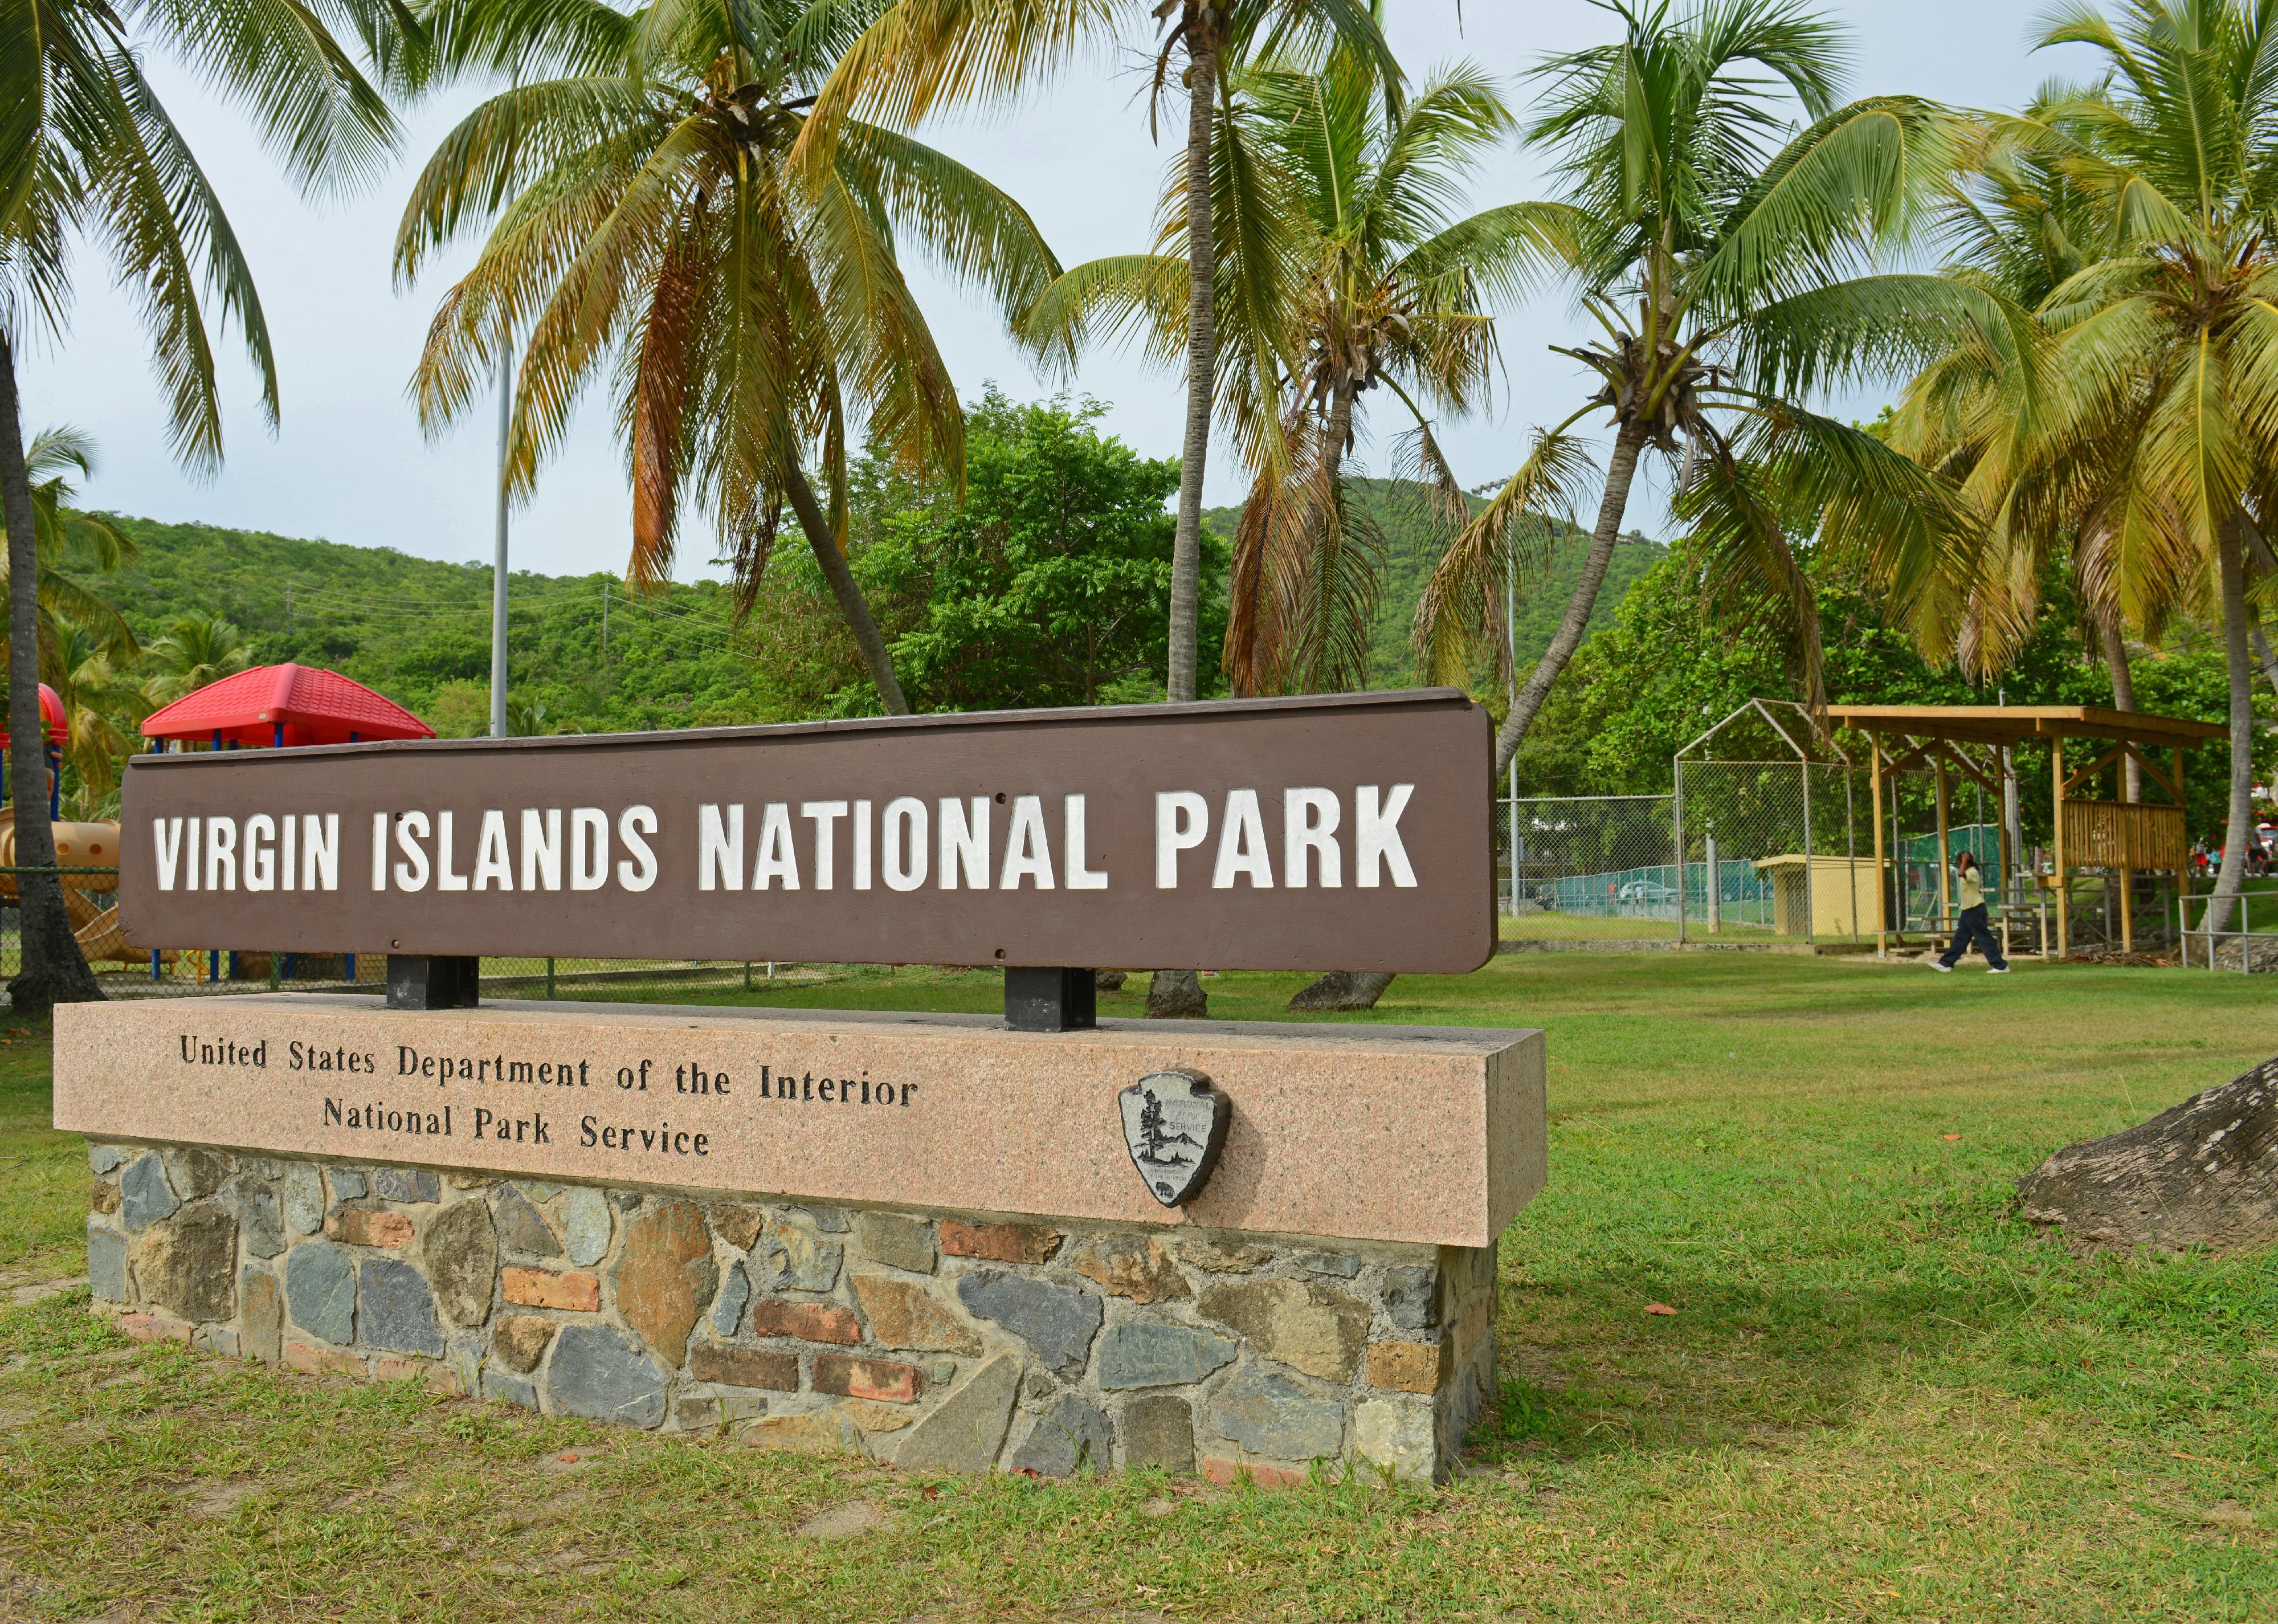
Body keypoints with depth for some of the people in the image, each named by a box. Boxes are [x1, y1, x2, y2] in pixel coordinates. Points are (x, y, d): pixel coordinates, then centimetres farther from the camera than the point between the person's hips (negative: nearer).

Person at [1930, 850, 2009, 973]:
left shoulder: (1973, 873, -17)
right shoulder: (1968, 874, 13)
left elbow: (1961, 874, -38)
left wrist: (1965, 861, -26)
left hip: (1976, 910, -10)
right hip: (1967, 910, 10)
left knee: (1985, 939, -6)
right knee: (1960, 938, 11)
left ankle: (2001, 966, -2)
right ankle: (1945, 963, 13)